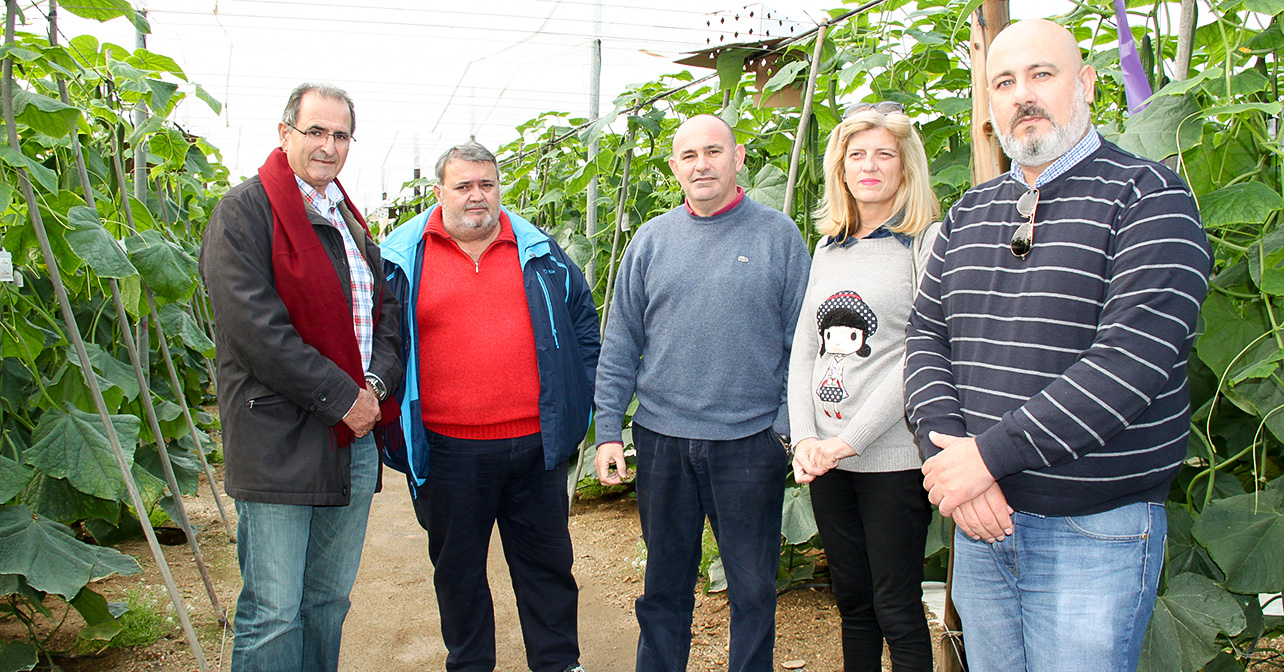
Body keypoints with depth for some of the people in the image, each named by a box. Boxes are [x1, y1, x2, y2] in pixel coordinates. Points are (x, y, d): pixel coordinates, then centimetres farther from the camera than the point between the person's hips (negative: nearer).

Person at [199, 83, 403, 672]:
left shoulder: (349, 219, 17)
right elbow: (256, 330, -16)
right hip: (280, 440, -7)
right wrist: (343, 398, -15)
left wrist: (376, 385, -4)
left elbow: (388, 308, 15)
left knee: (330, 600, 16)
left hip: (355, 435, 7)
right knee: (272, 613, -1)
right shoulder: (244, 211, -7)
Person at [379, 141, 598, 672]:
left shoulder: (540, 254, 7)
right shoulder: (402, 259, 2)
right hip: (447, 449, -1)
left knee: (546, 560, 13)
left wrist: (577, 397, 6)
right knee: (457, 568, 13)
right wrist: (390, 413, 0)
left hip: (535, 443, 1)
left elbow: (583, 319, 13)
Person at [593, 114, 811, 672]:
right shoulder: (651, 240, 6)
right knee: (665, 582, 15)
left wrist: (792, 424, -4)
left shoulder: (778, 235, 0)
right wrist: (609, 429, 2)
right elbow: (621, 344, 7)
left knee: (753, 588, 9)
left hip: (751, 440, -2)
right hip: (662, 437, 2)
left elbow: (801, 342, 1)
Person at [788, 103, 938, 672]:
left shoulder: (927, 244, -5)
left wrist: (848, 441, -15)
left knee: (896, 609, 3)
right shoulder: (829, 248, 13)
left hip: (893, 457, -5)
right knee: (850, 599, 16)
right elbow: (804, 350, 11)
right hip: (826, 456, 5)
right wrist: (804, 439, -2)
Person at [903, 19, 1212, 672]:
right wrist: (949, 445, -12)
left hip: (1096, 533, -5)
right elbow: (927, 334, 5)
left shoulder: (1149, 196, -8)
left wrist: (991, 453, -21)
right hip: (981, 520, 5)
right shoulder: (970, 212, 11)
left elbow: (1134, 360, -20)